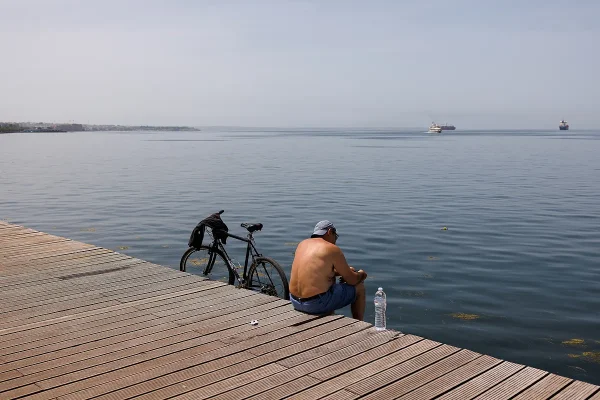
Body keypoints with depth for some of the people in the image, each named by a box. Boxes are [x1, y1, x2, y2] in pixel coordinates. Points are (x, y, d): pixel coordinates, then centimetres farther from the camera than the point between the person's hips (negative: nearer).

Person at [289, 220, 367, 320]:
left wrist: (342, 272, 22)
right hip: (316, 304, -8)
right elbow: (352, 280, -4)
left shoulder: (302, 244, 10)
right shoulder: (332, 249, -10)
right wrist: (361, 275, 19)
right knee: (359, 287, 11)